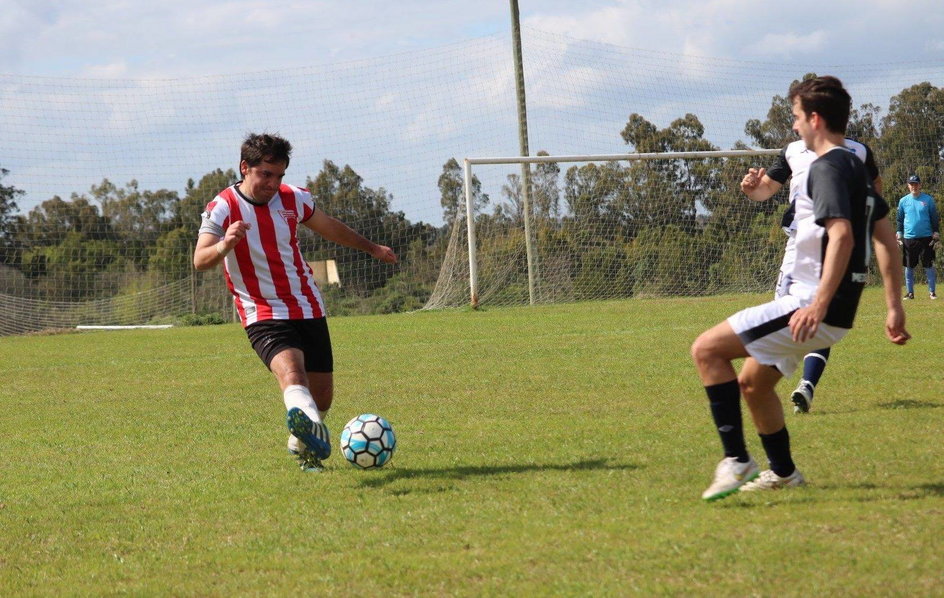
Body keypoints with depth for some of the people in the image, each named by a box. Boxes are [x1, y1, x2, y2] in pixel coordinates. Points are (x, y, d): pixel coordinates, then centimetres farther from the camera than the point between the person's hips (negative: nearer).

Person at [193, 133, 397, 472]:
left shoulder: (293, 199, 2)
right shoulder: (222, 208, -12)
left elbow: (329, 227, 22)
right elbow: (200, 261, -24)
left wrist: (371, 248, 33)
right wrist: (224, 245, -46)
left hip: (309, 309, 5)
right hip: (264, 316, -5)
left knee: (322, 396, 9)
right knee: (291, 372, -33)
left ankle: (303, 446, 39)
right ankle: (313, 430, -62)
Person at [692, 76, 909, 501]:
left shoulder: (828, 168, -14)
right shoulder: (855, 167, 17)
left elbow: (842, 236, -28)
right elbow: (886, 239, 19)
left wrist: (819, 305, -35)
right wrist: (894, 308, 21)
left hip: (812, 308, -10)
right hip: (814, 303, 10)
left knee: (706, 349, -14)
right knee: (751, 382, 25)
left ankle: (736, 461, -16)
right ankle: (783, 473, 37)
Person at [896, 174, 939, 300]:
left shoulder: (928, 199, 2)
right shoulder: (903, 201, 7)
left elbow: (934, 218, 5)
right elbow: (900, 220, 13)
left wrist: (936, 234, -1)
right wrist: (899, 236, 5)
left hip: (926, 238, -2)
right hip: (909, 239, 2)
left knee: (929, 266, -2)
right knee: (909, 267, 3)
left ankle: (932, 291, 4)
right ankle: (910, 292, 10)